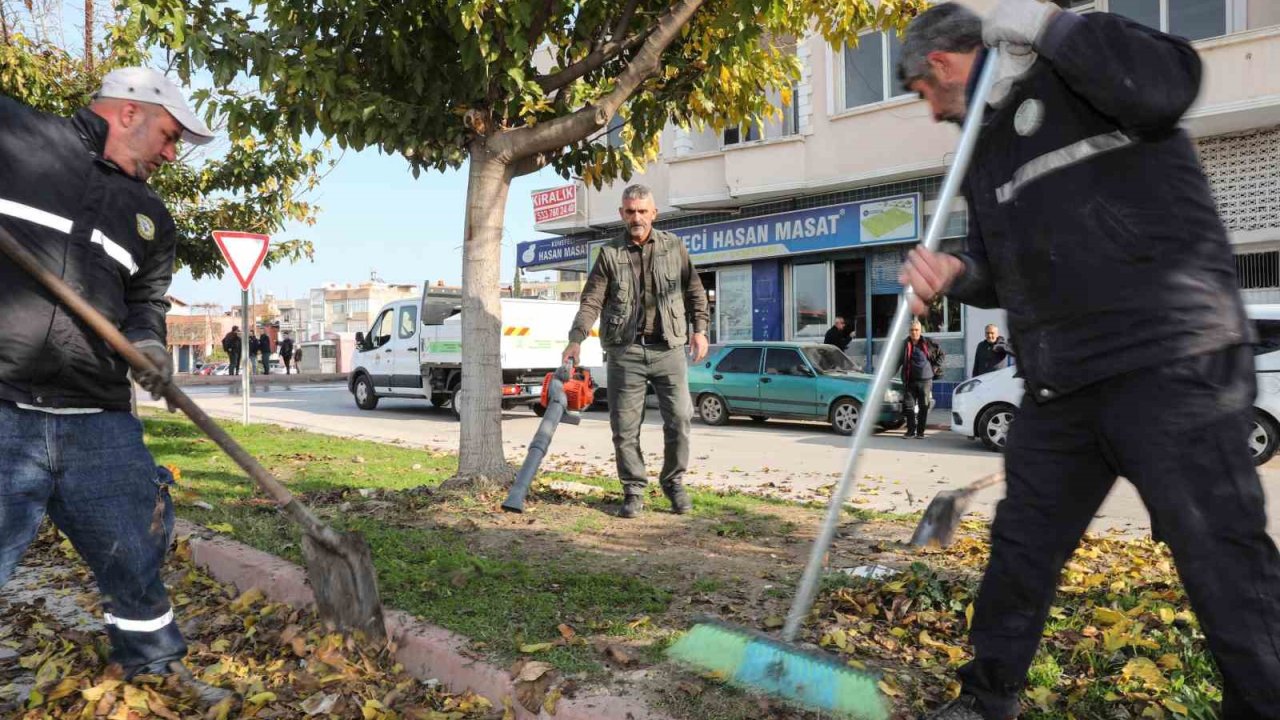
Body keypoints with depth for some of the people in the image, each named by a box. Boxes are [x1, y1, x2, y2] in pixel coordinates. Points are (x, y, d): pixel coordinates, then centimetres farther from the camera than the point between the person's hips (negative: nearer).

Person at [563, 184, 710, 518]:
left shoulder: (673, 246, 9)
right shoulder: (610, 253, 5)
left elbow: (694, 291, 15)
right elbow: (591, 301, 0)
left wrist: (699, 329, 6)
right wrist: (576, 339, -13)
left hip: (669, 347, 1)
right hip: (625, 350, 0)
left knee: (679, 419, -3)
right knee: (624, 427, 1)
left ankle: (674, 482, 17)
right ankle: (634, 491, 14)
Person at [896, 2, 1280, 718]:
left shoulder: (1073, 67, 0)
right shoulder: (985, 150, 21)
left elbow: (1168, 87, -22)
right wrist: (956, 273, 1)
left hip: (1172, 360, -8)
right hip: (1061, 386, 8)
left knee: (1222, 558, -4)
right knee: (1021, 548, 14)